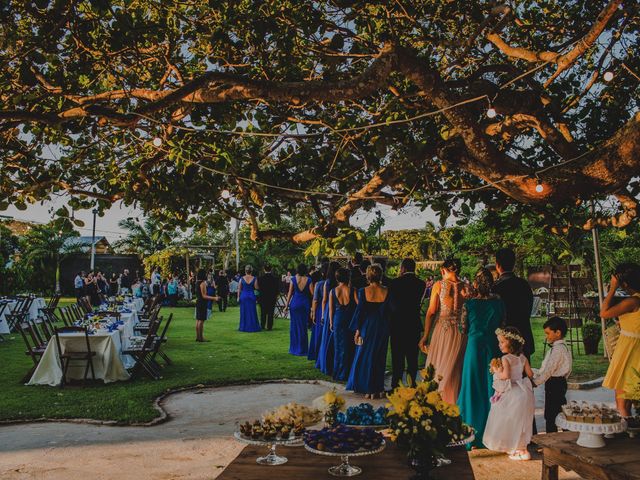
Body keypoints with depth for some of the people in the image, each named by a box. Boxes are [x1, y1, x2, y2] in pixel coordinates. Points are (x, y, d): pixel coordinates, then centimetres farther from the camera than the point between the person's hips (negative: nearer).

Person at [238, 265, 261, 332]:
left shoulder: (242, 279, -2)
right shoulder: (254, 279, -5)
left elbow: (239, 289, -1)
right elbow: (256, 287, -9)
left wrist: (238, 297, 2)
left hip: (243, 296, 1)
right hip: (251, 296, -1)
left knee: (244, 312, 9)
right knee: (252, 312, 7)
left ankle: (244, 327, 11)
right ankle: (252, 327, 8)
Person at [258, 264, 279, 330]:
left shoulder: (261, 278, -9)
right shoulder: (275, 279, -7)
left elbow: (259, 288, -4)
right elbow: (277, 290, -3)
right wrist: (275, 296, 10)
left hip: (263, 298, 0)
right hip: (272, 298, 0)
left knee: (263, 313, 12)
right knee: (270, 313, 4)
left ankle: (262, 326, 16)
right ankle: (269, 326, 5)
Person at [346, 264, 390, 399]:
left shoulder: (363, 291, -11)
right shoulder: (386, 291, -7)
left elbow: (360, 311, -8)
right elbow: (389, 310, -4)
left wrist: (357, 329, 0)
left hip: (367, 327, -2)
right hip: (382, 328, 2)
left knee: (365, 357, 11)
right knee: (379, 357, 14)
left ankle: (368, 389, 13)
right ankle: (378, 389, 20)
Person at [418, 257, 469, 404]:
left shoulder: (439, 285, -5)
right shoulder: (466, 287, 0)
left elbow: (431, 312, -6)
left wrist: (425, 336, -2)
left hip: (442, 329, -2)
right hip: (461, 332, 2)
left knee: (438, 368, 10)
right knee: (455, 369, 13)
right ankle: (453, 402, 19)